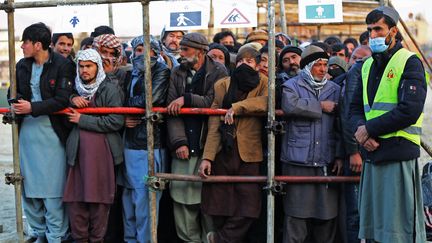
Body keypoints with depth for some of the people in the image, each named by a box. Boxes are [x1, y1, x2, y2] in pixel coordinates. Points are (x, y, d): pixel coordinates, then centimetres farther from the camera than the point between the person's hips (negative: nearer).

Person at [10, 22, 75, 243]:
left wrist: (32, 108, -18)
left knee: (52, 185, -3)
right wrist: (17, 103, -4)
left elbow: (62, 100, -13)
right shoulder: (22, 66, 11)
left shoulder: (62, 65, -8)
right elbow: (14, 92, 19)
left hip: (51, 131, -6)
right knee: (28, 185, 8)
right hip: (26, 130, 6)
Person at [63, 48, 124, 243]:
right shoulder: (76, 88, 15)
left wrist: (83, 120, -9)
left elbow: (116, 121, -10)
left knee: (99, 198, 0)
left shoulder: (110, 88, -1)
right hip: (78, 151, 4)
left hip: (101, 152, -4)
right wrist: (72, 100, -2)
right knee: (75, 198, 1)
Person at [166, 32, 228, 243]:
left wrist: (186, 99, -11)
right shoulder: (177, 73, 11)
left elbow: (212, 103, -12)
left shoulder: (218, 72, 2)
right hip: (183, 149, 3)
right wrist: (179, 142, -7)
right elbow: (172, 111, 3)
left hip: (207, 147, -3)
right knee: (182, 199, 2)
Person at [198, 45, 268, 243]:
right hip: (222, 152, 1)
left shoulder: (263, 83, 7)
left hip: (249, 153, -1)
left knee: (247, 209, -6)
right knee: (219, 206, 4)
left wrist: (237, 107, -24)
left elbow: (268, 100, -18)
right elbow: (214, 125, 1)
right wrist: (207, 157, -7)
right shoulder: (222, 85, 8)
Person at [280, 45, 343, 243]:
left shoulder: (335, 89, 16)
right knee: (296, 215, -1)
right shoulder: (292, 86, 6)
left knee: (327, 215, 9)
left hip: (327, 162, 4)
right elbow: (290, 106, -18)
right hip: (298, 161, -3)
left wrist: (340, 155, 3)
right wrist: (320, 106, -8)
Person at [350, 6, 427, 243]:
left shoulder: (409, 62, -5)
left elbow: (410, 111, -16)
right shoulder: (367, 66, 16)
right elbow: (356, 107, 15)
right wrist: (361, 129, -7)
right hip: (372, 155, 7)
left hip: (399, 154, -7)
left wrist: (370, 129, -13)